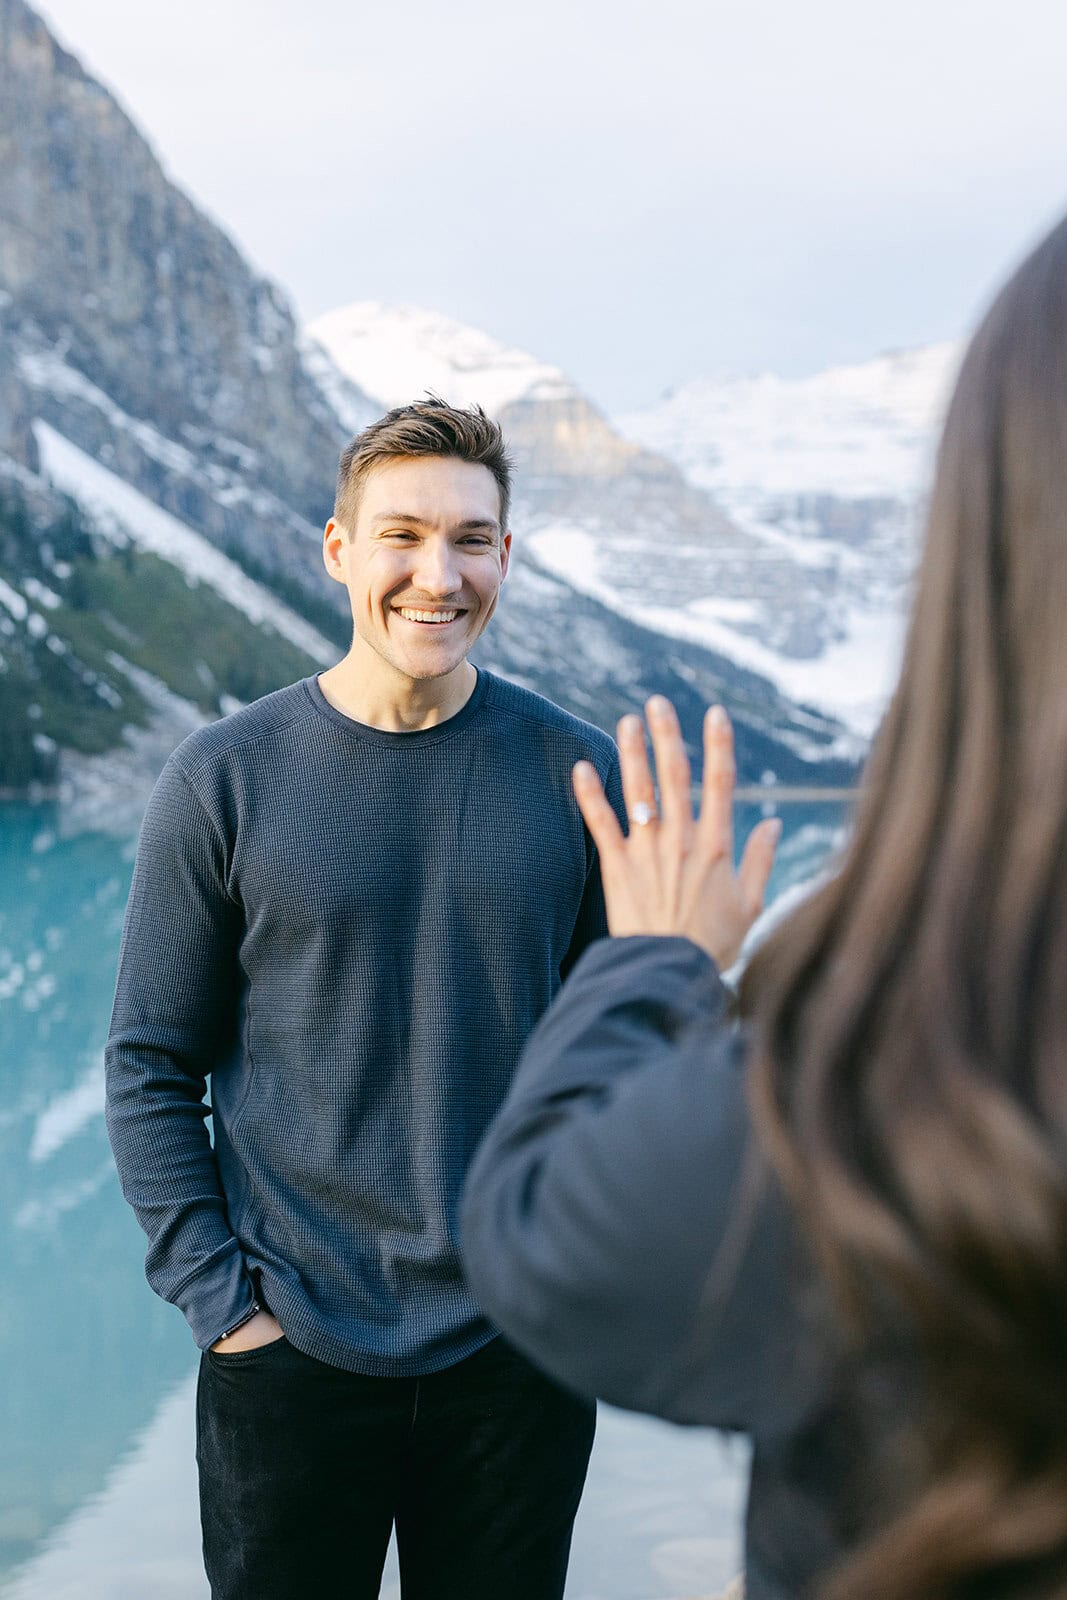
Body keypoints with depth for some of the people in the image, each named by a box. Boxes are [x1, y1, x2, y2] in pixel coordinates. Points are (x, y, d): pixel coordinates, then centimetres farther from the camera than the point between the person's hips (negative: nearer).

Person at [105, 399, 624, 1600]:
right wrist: (217, 1300, -8)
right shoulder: (225, 780, -6)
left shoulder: (576, 772, -2)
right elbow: (150, 1069, -2)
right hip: (293, 1356, -1)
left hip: (523, 1353, 2)